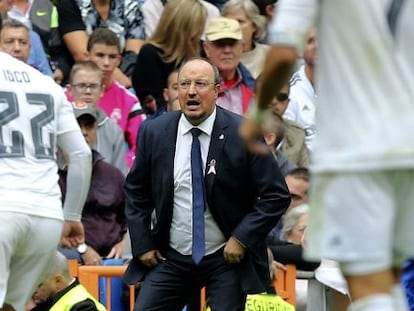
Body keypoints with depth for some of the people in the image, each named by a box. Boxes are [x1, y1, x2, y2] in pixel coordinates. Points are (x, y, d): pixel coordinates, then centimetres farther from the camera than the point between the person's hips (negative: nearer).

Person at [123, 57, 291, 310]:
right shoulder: (154, 133, 1)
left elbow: (276, 196, -7)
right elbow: (136, 192, 13)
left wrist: (242, 239, -14)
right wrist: (142, 245, 5)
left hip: (227, 258, -3)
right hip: (171, 258, 3)